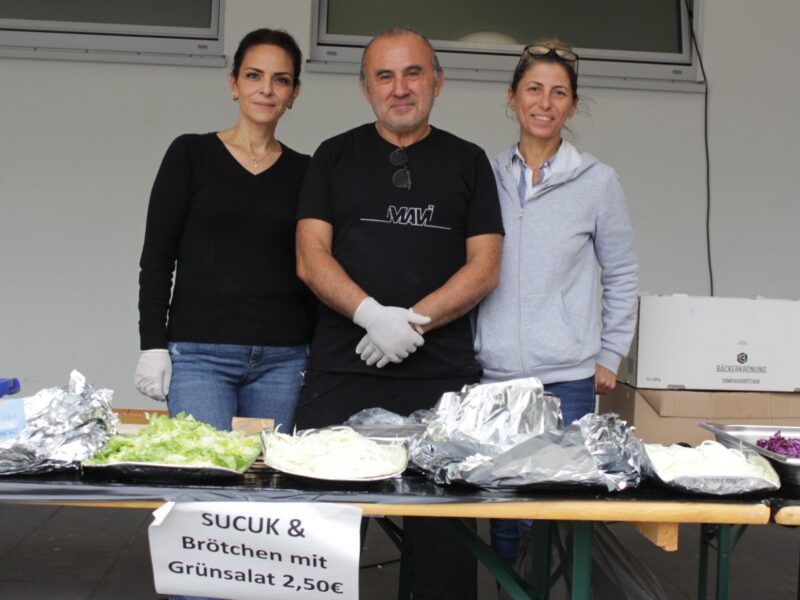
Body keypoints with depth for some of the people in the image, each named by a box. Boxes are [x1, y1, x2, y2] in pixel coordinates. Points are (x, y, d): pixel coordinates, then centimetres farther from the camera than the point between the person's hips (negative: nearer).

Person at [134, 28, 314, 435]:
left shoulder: (303, 172, 10)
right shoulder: (191, 154, 4)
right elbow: (156, 257, 2)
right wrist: (153, 346, -6)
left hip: (283, 360, 2)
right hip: (199, 354, -2)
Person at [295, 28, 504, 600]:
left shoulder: (468, 161, 12)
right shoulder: (335, 156, 11)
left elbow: (484, 268, 4)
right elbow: (311, 258, 2)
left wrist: (413, 321, -11)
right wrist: (374, 314, -15)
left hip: (442, 375, 0)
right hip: (342, 371, 0)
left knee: (442, 529, 1)